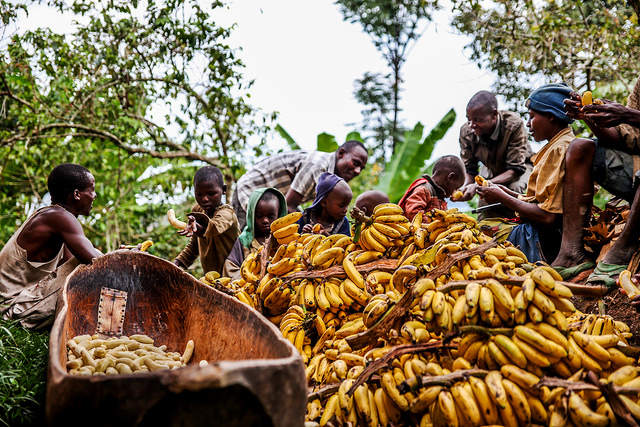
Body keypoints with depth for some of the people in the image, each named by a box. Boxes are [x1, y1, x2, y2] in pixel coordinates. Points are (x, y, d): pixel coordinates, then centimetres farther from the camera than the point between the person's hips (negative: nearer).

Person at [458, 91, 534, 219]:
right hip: (491, 168, 3)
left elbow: (515, 169, -35)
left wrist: (479, 186, -48)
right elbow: (469, 170, -15)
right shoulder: (466, 131, -24)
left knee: (513, 188, -34)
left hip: (520, 166, -3)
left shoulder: (514, 125, -36)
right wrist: (464, 188, -41)